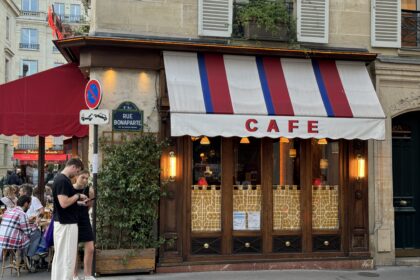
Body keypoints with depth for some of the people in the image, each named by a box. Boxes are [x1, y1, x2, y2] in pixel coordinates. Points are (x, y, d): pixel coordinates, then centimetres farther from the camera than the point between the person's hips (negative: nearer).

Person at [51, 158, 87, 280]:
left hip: (63, 222, 10)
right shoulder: (63, 180, -19)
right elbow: (64, 203, -27)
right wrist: (78, 196, -13)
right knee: (67, 256, -4)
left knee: (60, 255, 16)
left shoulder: (61, 179, 12)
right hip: (66, 224, -10)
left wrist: (78, 200, 14)